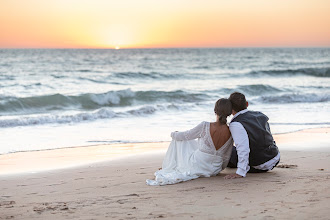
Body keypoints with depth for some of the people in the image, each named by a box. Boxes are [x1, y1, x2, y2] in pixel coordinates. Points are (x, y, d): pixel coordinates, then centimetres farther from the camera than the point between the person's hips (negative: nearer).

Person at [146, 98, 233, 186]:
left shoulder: (205, 126, -22)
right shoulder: (230, 132, -12)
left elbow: (184, 136, -5)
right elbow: (226, 156, 3)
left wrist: (173, 134, 19)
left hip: (197, 166, -4)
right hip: (214, 170, 4)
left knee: (178, 139, 19)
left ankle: (169, 169, 35)